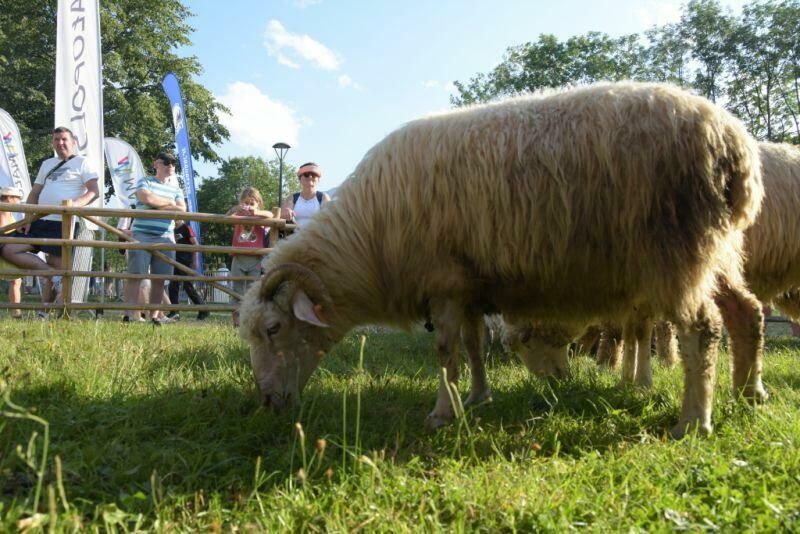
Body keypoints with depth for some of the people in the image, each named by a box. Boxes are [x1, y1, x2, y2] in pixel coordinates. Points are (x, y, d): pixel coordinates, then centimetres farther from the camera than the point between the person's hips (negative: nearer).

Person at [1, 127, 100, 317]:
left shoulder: (82, 162, 4)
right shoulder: (47, 164, 22)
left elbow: (94, 191, -7)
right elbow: (34, 193, 20)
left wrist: (77, 203, -26)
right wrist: (28, 216, 3)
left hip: (64, 223, -7)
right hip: (41, 221, 7)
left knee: (54, 267, -6)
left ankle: (43, 314, 3)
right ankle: (56, 276, -10)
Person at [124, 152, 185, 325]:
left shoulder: (176, 188, 19)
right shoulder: (145, 182, 8)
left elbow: (182, 210, 3)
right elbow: (146, 198, -14)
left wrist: (157, 205, -6)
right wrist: (169, 203, 0)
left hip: (165, 239, 4)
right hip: (141, 236, -3)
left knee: (159, 279, 2)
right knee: (136, 276, -8)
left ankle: (154, 316, 9)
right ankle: (129, 315, -9)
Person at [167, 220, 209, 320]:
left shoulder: (186, 228, -5)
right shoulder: (174, 230, 16)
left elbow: (195, 244, -11)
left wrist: (195, 260, -16)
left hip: (186, 262, -8)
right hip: (176, 261, 8)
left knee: (188, 287, -9)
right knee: (173, 286, 3)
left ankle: (203, 309, 0)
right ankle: (174, 312, 8)